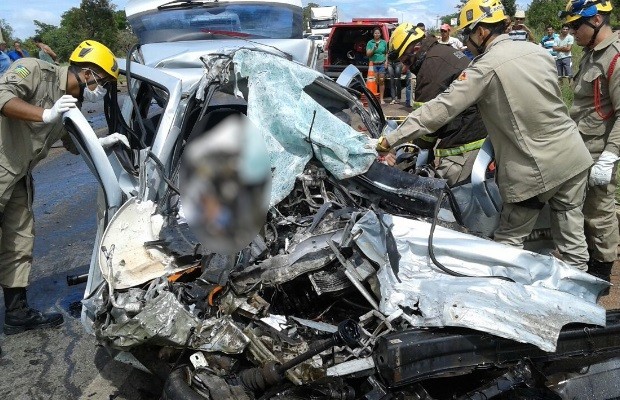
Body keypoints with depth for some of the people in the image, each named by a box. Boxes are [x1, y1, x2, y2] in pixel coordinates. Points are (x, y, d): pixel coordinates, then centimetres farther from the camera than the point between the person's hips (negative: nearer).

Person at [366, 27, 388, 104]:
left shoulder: (384, 42, 10)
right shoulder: (370, 42, 6)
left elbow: (386, 53, 14)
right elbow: (368, 54, 1)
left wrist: (386, 61, 1)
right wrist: (373, 49, -15)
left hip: (382, 64, 1)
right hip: (373, 64, -1)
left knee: (381, 81, 0)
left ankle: (381, 99, 3)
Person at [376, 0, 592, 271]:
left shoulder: (485, 68, -14)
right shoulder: (538, 51, 6)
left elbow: (441, 108, -17)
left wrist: (392, 138, -13)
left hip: (535, 169, -6)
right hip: (574, 156, 7)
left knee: (508, 242, 8)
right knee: (572, 237, 15)